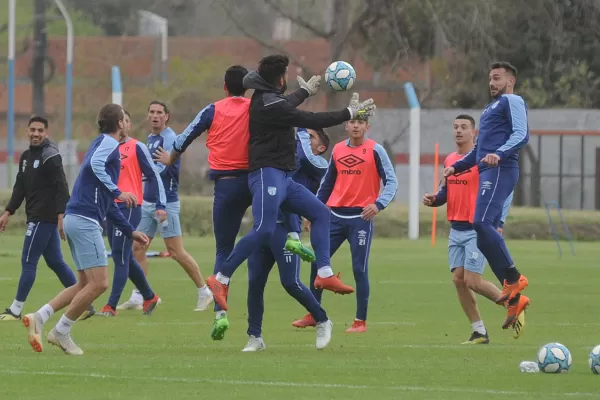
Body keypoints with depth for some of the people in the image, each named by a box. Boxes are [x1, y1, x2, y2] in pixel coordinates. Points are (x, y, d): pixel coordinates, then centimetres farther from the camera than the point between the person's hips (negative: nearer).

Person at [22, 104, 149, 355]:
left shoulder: (104, 144, 26)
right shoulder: (108, 143, -3)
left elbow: (107, 205, 30)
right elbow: (94, 164, -27)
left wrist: (130, 232, 31)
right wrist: (117, 192, -25)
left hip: (76, 219, 10)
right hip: (85, 220, -10)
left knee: (85, 284, 12)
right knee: (99, 284, -9)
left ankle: (39, 318, 5)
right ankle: (61, 332, -3)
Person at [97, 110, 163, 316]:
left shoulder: (137, 147, -2)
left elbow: (153, 176, -3)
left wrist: (161, 205, -8)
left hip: (129, 207, -7)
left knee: (120, 257, -10)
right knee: (124, 258, 13)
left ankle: (111, 306, -10)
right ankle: (149, 297, 27)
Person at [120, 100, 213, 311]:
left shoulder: (169, 139, -12)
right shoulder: (151, 139, 14)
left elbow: (161, 169, -23)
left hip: (166, 202, -8)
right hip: (148, 202, 8)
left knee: (176, 252, -6)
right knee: (137, 248, 4)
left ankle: (204, 292, 4)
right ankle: (137, 297, 9)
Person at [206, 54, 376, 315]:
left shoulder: (266, 98, 15)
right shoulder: (269, 105, -15)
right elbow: (311, 121, -15)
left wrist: (305, 92, 58)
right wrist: (350, 113, -6)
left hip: (281, 177, 11)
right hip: (267, 174, -11)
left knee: (320, 213, 10)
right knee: (264, 230, -21)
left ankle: (325, 274, 4)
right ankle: (221, 279, -17)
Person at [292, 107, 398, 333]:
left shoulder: (375, 151, -4)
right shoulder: (337, 150, 11)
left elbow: (391, 182, -8)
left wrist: (378, 204, -24)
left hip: (361, 217, -5)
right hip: (336, 215, 5)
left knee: (359, 269, -4)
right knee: (317, 262, 2)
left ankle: (361, 321, 4)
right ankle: (313, 315, 13)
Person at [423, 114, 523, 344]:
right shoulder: (449, 160, 11)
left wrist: (498, 223, -23)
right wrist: (434, 200, -1)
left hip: (477, 230, -7)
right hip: (456, 230, 7)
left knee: (472, 281, -12)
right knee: (458, 279, 1)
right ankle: (479, 333, 9)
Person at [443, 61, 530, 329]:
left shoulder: (512, 101, 1)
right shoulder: (491, 108, 30)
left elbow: (521, 134, -15)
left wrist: (500, 154, -30)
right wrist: (456, 167, 28)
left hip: (500, 171, -10)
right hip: (488, 173, 10)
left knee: (481, 223, -25)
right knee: (484, 239, 2)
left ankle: (513, 278, -20)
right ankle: (514, 298, 2)